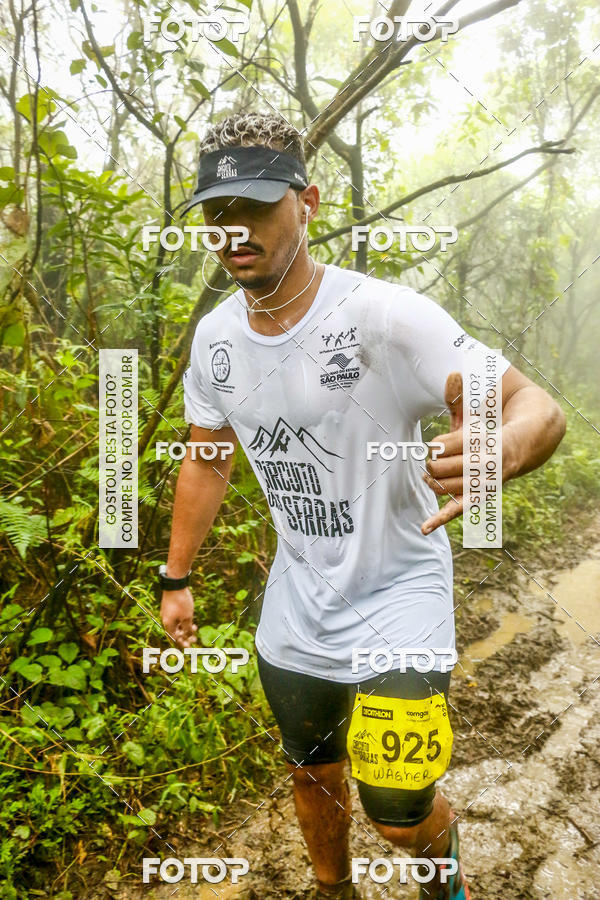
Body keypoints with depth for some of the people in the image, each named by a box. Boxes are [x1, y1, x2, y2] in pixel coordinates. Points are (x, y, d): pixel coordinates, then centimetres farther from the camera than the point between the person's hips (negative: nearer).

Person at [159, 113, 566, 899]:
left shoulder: (386, 315, -24)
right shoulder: (214, 338, -5)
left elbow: (538, 409, -29)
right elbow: (206, 460, 9)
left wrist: (496, 453, -52)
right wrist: (176, 579, 11)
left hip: (398, 595, -5)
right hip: (297, 606, 5)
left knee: (398, 812, -2)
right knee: (314, 775, 22)